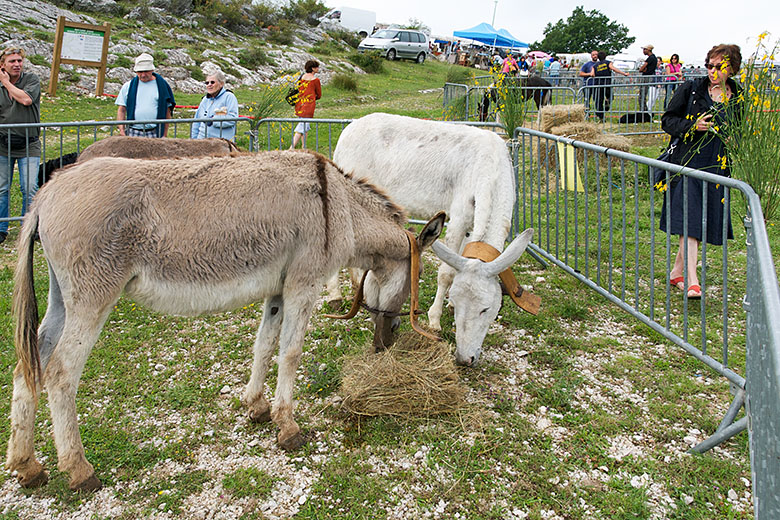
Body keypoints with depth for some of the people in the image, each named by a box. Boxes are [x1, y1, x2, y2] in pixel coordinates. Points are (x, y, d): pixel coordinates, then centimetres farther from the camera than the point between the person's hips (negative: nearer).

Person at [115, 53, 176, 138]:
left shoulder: (162, 85, 7)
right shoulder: (128, 87, 11)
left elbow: (167, 111, 7)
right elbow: (121, 110, 12)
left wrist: (165, 135, 2)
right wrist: (121, 130, -1)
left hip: (154, 134, -1)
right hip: (133, 133, 1)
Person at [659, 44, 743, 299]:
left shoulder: (739, 99, 10)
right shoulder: (691, 89, 1)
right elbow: (667, 120, 2)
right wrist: (693, 126, -14)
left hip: (717, 168, 4)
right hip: (688, 163, -3)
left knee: (704, 223, 5)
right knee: (689, 220, -12)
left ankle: (677, 271, 19)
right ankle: (691, 280, -14)